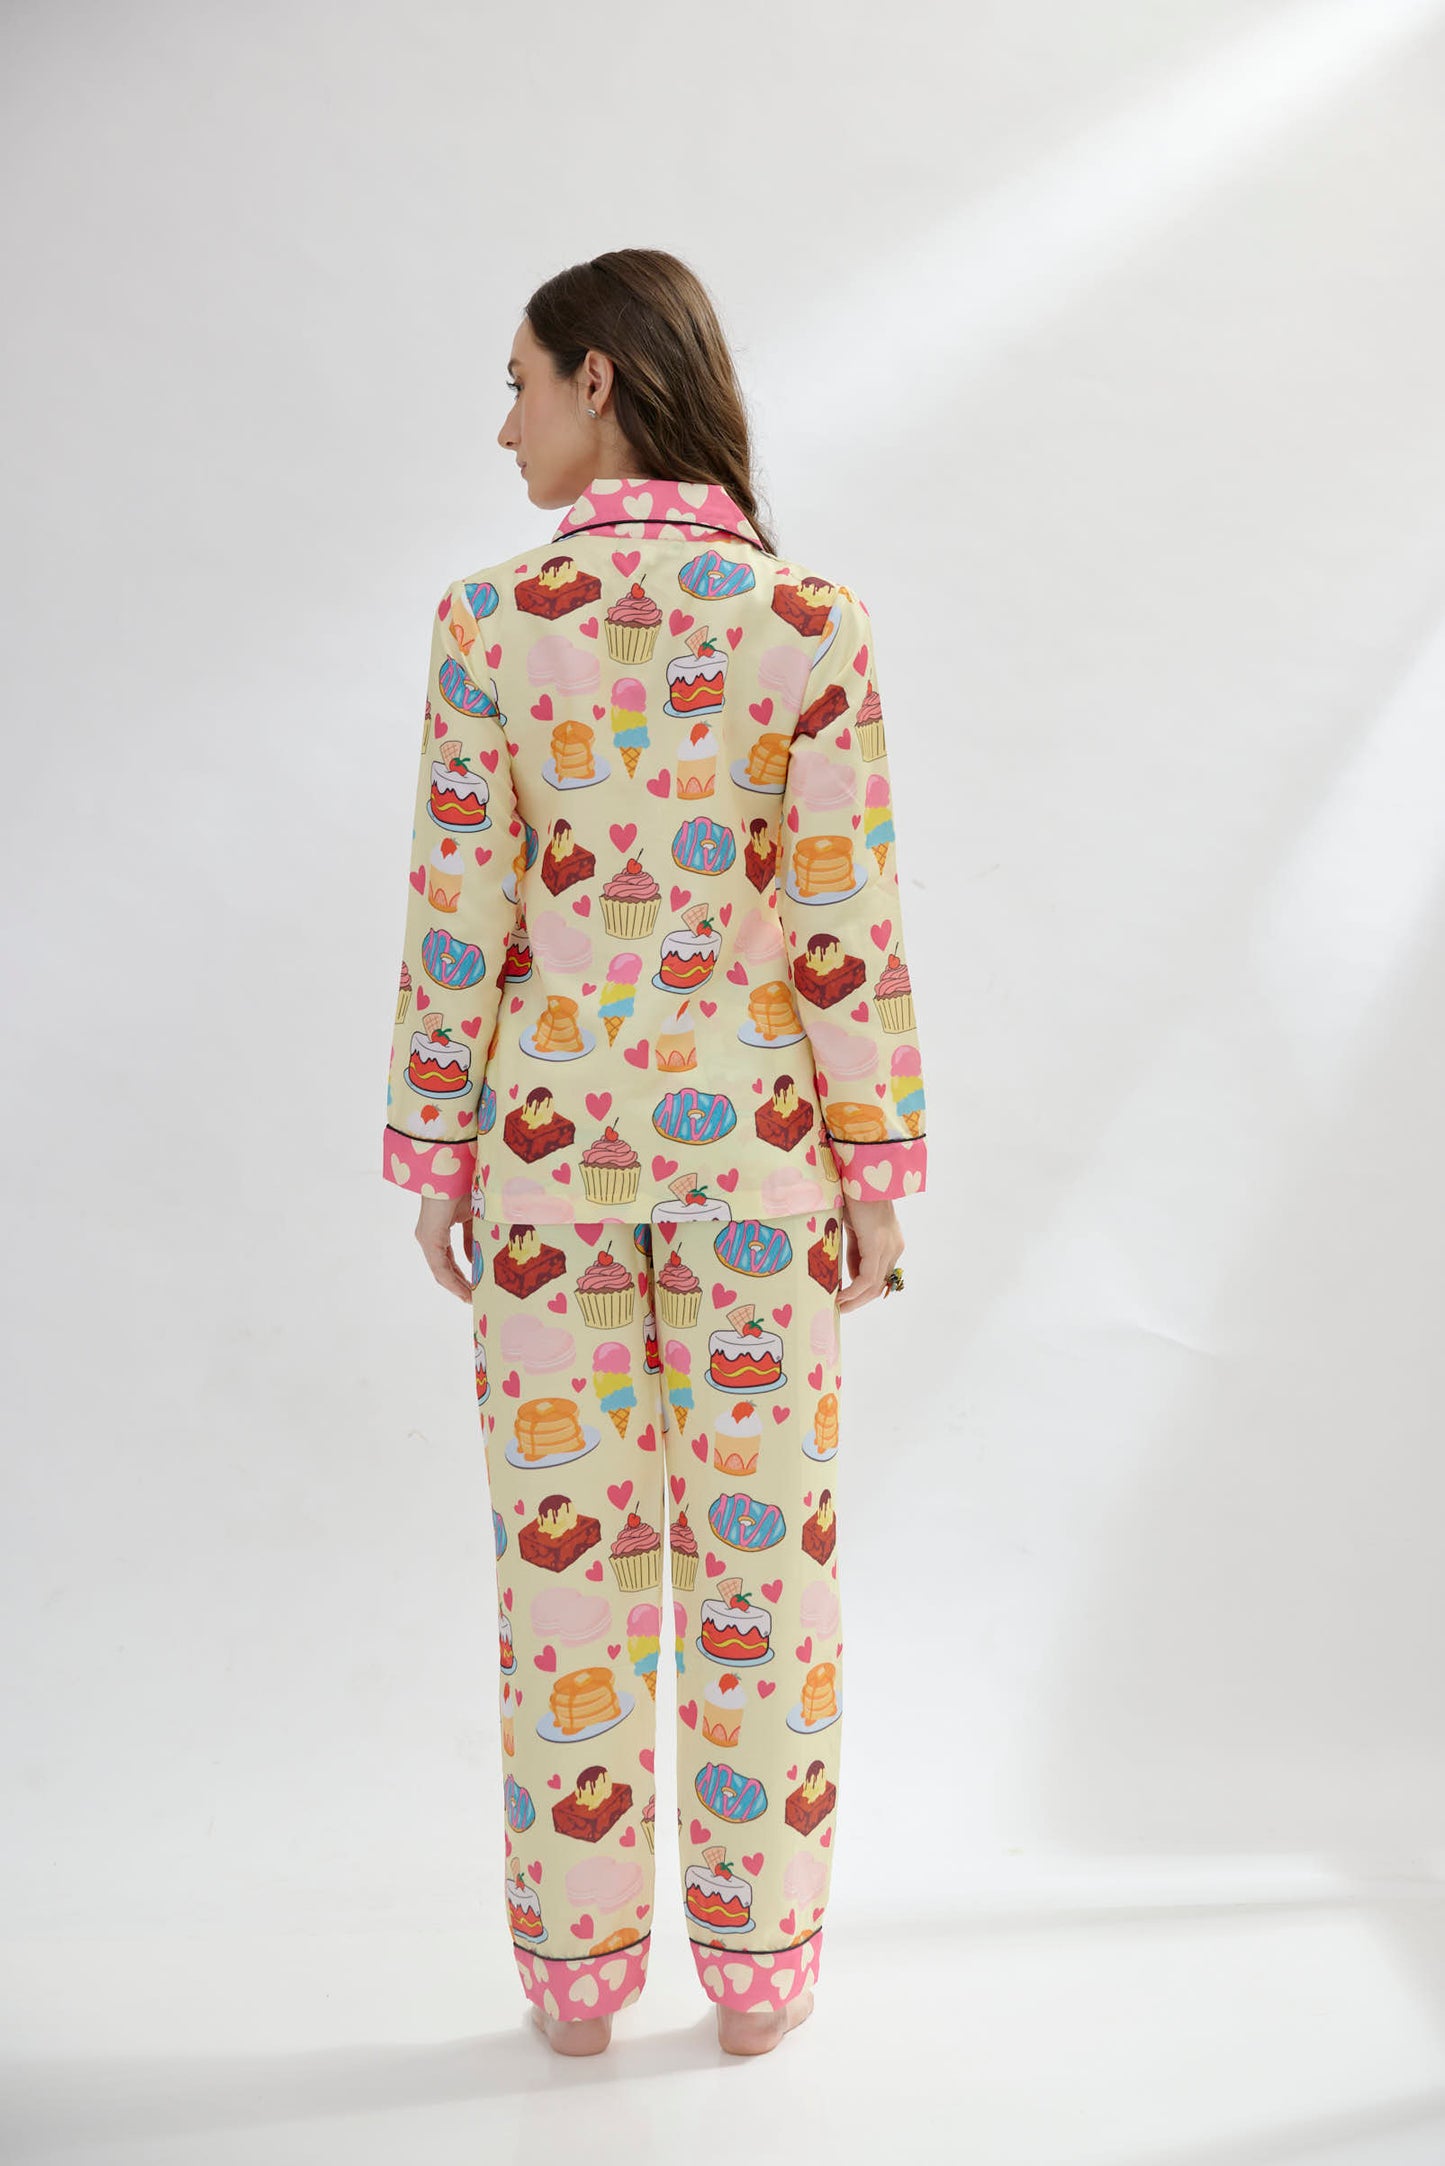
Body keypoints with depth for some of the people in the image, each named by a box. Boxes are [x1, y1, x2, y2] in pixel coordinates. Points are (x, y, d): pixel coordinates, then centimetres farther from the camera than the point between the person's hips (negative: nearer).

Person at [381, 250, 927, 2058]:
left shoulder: (492, 619, -6)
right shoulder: (810, 618, -5)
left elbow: (459, 908, -6)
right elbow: (847, 915, -6)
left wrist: (431, 1152, 4)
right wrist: (878, 1163, 2)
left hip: (555, 1133, 0)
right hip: (753, 1132, 0)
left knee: (566, 1550, 11)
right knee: (762, 1551, 11)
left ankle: (577, 1965, 24)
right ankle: (756, 1964, 23)